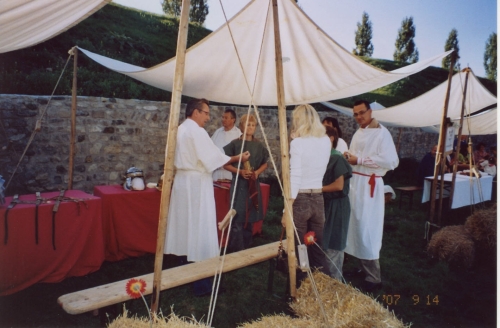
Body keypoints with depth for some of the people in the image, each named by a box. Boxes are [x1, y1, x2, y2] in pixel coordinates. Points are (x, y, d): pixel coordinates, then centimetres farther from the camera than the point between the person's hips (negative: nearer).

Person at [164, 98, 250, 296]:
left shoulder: (180, 129, 14)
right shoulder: (197, 131, -14)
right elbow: (214, 158, -17)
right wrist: (237, 158, -6)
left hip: (182, 180, 9)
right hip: (196, 183, -9)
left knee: (186, 227, 14)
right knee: (200, 231, -4)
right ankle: (201, 283, 3)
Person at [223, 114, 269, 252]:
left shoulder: (259, 145, 5)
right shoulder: (235, 143, -5)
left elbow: (264, 164, 15)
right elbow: (226, 164, -2)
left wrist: (257, 172, -5)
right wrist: (240, 171, -16)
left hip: (253, 184, 4)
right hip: (239, 183, -4)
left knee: (250, 218, 11)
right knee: (238, 218, -7)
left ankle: (246, 248, 25)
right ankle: (236, 251, 3)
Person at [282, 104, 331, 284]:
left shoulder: (298, 142, -13)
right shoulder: (326, 141, 4)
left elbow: (295, 177, -17)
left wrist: (287, 209, -14)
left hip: (300, 200, -5)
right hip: (318, 199, 6)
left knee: (298, 250, 8)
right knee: (317, 249, 17)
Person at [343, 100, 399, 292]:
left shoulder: (381, 133, -11)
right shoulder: (358, 133, 16)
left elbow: (391, 161, -22)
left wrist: (359, 160, -20)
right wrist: (349, 157, 2)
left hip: (369, 185, -8)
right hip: (355, 183, 8)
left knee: (367, 231, -5)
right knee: (356, 227, 13)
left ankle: (374, 278, 6)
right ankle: (362, 266, 27)